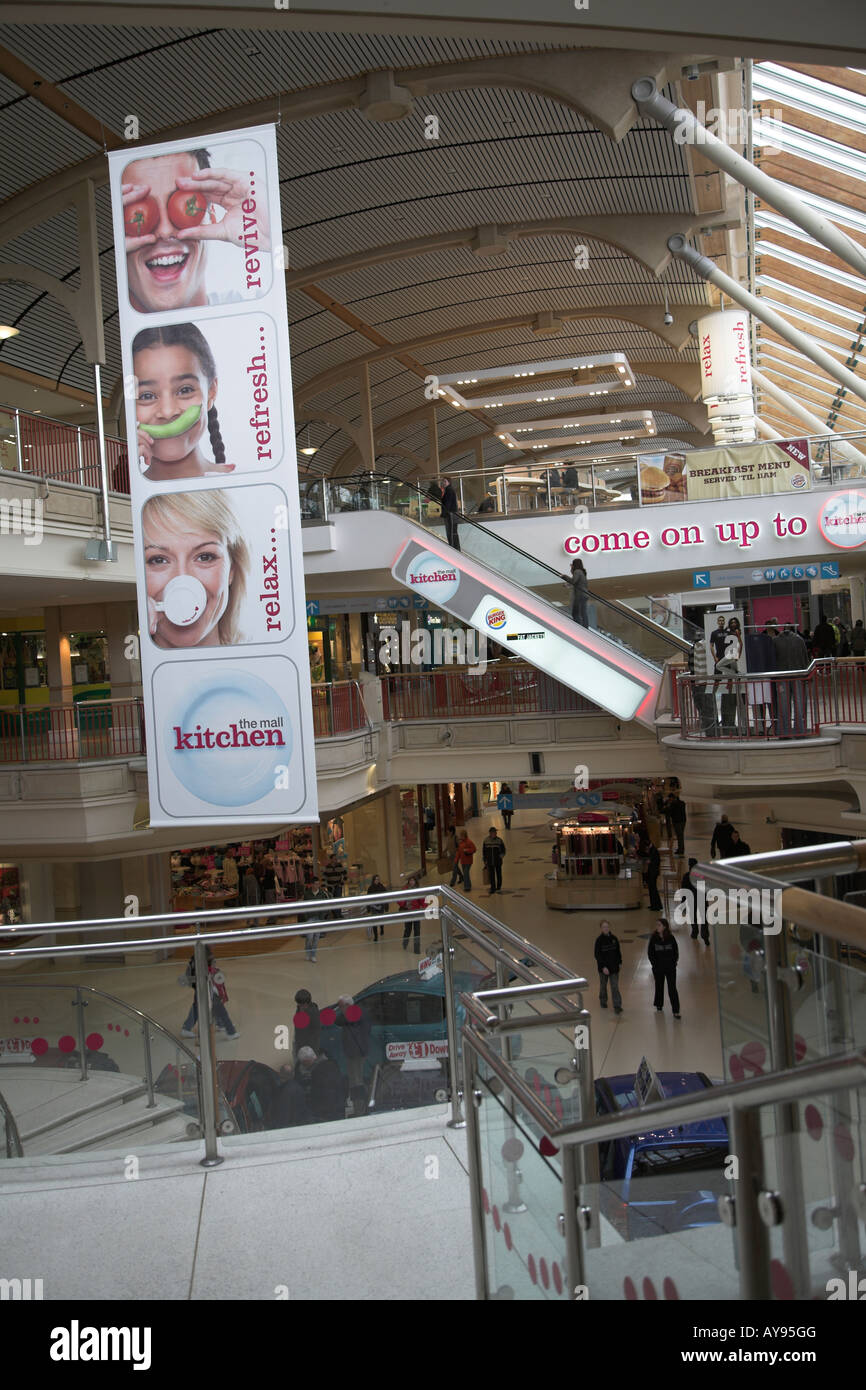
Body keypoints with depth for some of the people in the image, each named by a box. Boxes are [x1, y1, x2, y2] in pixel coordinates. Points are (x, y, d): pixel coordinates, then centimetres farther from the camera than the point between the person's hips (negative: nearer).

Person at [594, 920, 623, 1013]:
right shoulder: (599, 940, -12)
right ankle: (603, 1001, 36)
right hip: (603, 967, -2)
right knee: (603, 985, 15)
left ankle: (617, 1006, -1)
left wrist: (620, 963, 7)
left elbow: (618, 952, 9)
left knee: (615, 987, -1)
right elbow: (597, 955, -13)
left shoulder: (614, 939, -1)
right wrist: (603, 967, -19)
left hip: (614, 967, 2)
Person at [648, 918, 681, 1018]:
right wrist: (654, 964, -4)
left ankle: (676, 1011, -1)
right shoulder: (654, 938, -6)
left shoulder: (671, 938, -7)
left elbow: (676, 952, 3)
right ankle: (659, 1006, 33)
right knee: (659, 987, 15)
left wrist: (673, 962, -4)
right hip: (658, 968, 1)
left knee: (672, 988, -3)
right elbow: (650, 952, 0)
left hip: (670, 968, -1)